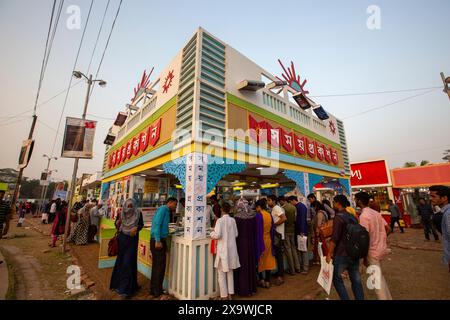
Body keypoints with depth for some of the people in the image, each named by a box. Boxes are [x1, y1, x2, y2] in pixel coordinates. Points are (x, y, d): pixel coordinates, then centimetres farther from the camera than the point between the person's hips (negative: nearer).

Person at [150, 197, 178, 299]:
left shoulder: (166, 211, 17)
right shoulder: (163, 208, -10)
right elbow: (157, 223, -20)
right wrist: (158, 240, -23)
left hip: (159, 240, 9)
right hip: (158, 241, -9)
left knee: (156, 266, 17)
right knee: (160, 267, 0)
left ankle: (153, 290, 29)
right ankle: (157, 293, 11)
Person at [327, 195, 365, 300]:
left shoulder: (338, 217, -17)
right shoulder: (353, 217, 7)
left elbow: (334, 238, -20)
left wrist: (329, 253, -12)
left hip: (342, 254, -7)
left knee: (336, 278, 9)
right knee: (356, 280, 14)